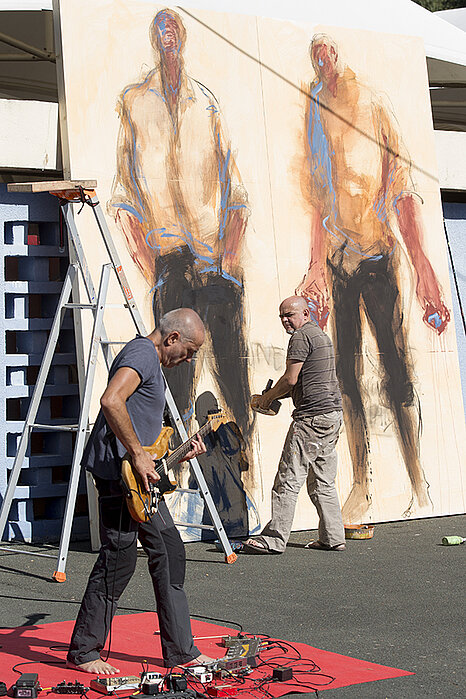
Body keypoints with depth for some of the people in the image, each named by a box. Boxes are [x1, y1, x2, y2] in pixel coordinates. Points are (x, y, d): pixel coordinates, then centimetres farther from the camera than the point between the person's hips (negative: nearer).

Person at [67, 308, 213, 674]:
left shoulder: (154, 362, 22)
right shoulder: (142, 352, -11)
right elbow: (111, 400, -29)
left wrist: (180, 452, 19)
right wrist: (138, 454, -24)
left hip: (142, 478, 11)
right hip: (118, 471, -11)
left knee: (169, 552, 10)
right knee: (119, 559, -5)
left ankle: (181, 651, 17)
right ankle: (83, 651, 9)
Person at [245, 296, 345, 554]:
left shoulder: (301, 336, -9)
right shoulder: (322, 335, 22)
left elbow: (291, 379, -13)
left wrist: (266, 398, 3)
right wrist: (276, 396, 18)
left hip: (312, 416, -10)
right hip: (333, 412, 10)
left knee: (289, 479, -7)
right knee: (323, 481, 13)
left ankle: (274, 540, -5)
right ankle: (333, 538, 14)